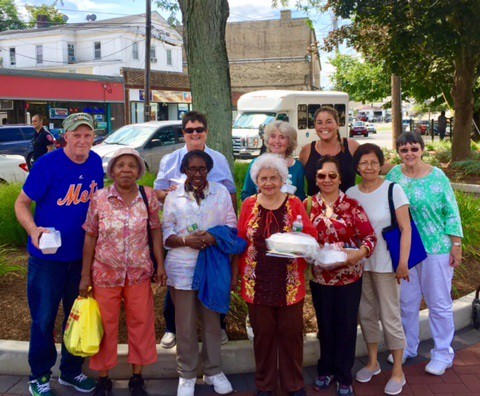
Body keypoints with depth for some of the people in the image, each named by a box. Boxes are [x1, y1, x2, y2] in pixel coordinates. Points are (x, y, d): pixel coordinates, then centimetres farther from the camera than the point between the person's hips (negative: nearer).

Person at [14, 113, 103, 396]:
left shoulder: (96, 163, -1)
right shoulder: (48, 164, -16)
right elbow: (22, 203, -12)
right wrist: (33, 229, -28)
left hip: (82, 255, 5)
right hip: (48, 256, -4)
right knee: (44, 318, 7)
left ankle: (71, 371, 35)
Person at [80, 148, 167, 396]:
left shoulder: (148, 196, -5)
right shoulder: (99, 198, -8)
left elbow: (156, 230, 3)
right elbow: (90, 236, -3)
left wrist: (160, 264, -2)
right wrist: (85, 275, -2)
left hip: (139, 273, 1)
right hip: (105, 273, -1)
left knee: (141, 324, 11)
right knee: (105, 326, 11)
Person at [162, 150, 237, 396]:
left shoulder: (221, 191, 3)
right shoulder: (173, 197, 3)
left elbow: (232, 224, 4)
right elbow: (166, 233, 2)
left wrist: (216, 236, -16)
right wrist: (186, 240, -17)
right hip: (182, 267, 0)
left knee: (212, 320, 12)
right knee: (185, 324, 6)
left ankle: (213, 370, 30)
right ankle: (186, 375, 24)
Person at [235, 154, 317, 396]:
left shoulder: (294, 203, 1)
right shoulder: (249, 204, 4)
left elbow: (311, 235, -2)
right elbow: (240, 241, 4)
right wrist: (240, 274, 0)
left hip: (290, 282, 0)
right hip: (258, 282, 1)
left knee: (291, 332, 9)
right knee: (263, 333, 10)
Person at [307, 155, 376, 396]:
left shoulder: (352, 206, -6)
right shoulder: (307, 205, 0)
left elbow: (370, 236, -9)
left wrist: (360, 252, -27)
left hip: (349, 276, -1)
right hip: (319, 276, 2)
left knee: (346, 326, 8)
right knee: (325, 325, 16)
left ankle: (343, 377, 25)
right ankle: (326, 370, 35)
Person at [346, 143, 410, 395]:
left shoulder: (393, 190, -10)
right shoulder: (351, 193, 2)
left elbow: (405, 228, -11)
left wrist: (403, 262, -15)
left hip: (385, 263, -4)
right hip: (358, 263, 4)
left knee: (390, 316, 3)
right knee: (366, 312, 14)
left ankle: (398, 372, 18)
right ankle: (373, 362, 33)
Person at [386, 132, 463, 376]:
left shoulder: (437, 176, -8)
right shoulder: (394, 175, 0)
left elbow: (452, 212, -5)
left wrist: (456, 244, -7)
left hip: (436, 248, -3)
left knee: (439, 302, 7)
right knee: (407, 300, 14)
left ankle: (443, 354, 23)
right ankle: (408, 347, 33)